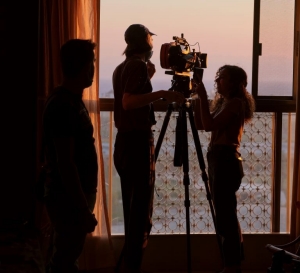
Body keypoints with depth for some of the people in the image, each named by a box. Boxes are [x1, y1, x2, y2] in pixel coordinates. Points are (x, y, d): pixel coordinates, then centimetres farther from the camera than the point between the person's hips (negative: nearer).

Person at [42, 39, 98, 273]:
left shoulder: (73, 100, 9)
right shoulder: (63, 106, -21)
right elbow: (65, 163, -24)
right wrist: (83, 208, -22)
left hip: (76, 196, 9)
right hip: (69, 199, -9)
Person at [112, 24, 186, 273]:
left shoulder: (121, 68, 16)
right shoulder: (139, 65, -11)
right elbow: (128, 102, -23)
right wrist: (162, 94, -25)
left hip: (124, 142, 9)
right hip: (138, 142, -9)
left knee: (131, 208, 13)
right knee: (141, 209, -6)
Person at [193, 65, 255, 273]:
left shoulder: (235, 103, -11)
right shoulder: (223, 102, 17)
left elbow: (209, 125, -21)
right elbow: (201, 124, 16)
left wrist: (202, 95, -17)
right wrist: (199, 97, 9)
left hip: (227, 161, -10)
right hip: (219, 160, 10)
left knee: (225, 216, -6)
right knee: (226, 216, 13)